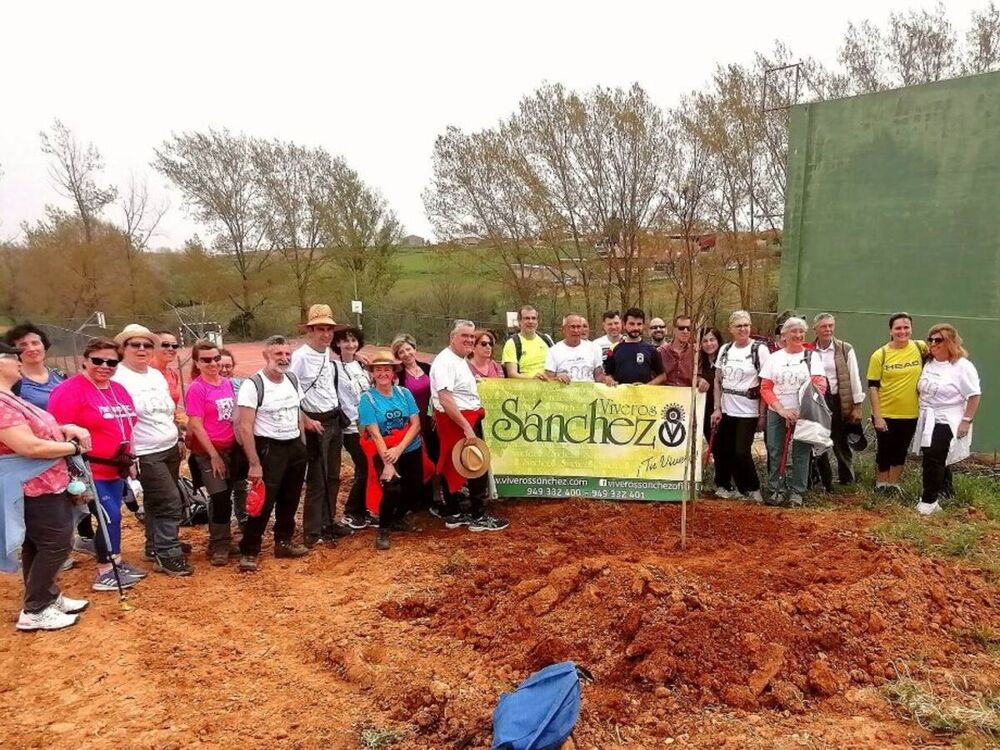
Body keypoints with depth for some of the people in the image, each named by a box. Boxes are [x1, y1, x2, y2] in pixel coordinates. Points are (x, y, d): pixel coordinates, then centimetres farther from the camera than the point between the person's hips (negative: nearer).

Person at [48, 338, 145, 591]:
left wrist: (130, 460, 21)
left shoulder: (119, 390, 11)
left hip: (115, 469, 8)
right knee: (109, 516, -6)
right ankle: (105, 573, 8)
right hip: (89, 470, -8)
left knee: (111, 516, 16)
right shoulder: (70, 390, -16)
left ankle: (115, 563, 29)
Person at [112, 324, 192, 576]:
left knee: (156, 502, 17)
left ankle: (155, 547, 29)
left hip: (170, 449, 7)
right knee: (171, 504, -8)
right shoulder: (117, 377, -14)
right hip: (146, 455, -7)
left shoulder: (157, 375, 11)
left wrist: (178, 439, 19)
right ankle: (168, 555, 3)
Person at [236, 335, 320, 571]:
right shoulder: (252, 385, -16)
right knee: (264, 502, -4)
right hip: (269, 449, -7)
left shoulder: (293, 378, 5)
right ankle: (249, 551, 9)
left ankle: (283, 542, 31)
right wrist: (254, 463, -22)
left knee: (290, 499, 16)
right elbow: (245, 427, -18)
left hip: (296, 447, 7)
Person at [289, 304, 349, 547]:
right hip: (315, 423, -7)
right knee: (316, 479, 0)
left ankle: (328, 522, 28)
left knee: (332, 477, 15)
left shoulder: (329, 354, 6)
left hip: (335, 420, 7)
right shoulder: (300, 356, -16)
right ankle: (312, 531, 12)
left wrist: (338, 414, 12)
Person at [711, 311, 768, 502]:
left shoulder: (760, 350, -6)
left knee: (741, 452, -7)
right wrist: (717, 408, 4)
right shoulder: (725, 349, 7)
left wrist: (762, 415, -8)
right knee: (722, 450, 5)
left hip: (748, 412, -4)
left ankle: (753, 490, 13)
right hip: (726, 410, 4)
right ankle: (725, 487, 23)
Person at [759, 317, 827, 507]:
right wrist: (781, 410, -10)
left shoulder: (811, 356, 4)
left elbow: (821, 383, -6)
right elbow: (765, 388, 3)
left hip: (803, 413, -1)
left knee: (801, 453, 0)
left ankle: (796, 492, 10)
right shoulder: (774, 357, 7)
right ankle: (778, 490, 14)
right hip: (777, 413, 1)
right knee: (776, 452, 3)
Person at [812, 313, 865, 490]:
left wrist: (857, 406, -4)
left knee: (841, 445, 6)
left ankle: (847, 483, 18)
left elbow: (854, 378, -2)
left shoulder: (845, 349, -2)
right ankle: (825, 483, 19)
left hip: (838, 403, -2)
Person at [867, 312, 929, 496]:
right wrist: (877, 416, -13)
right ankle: (881, 485, 27)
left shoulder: (920, 348, -4)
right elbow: (873, 387, -8)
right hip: (885, 415, -2)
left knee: (901, 451, 15)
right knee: (884, 451, 9)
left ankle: (893, 484, 31)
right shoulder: (880, 355, -9)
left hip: (910, 414, 2)